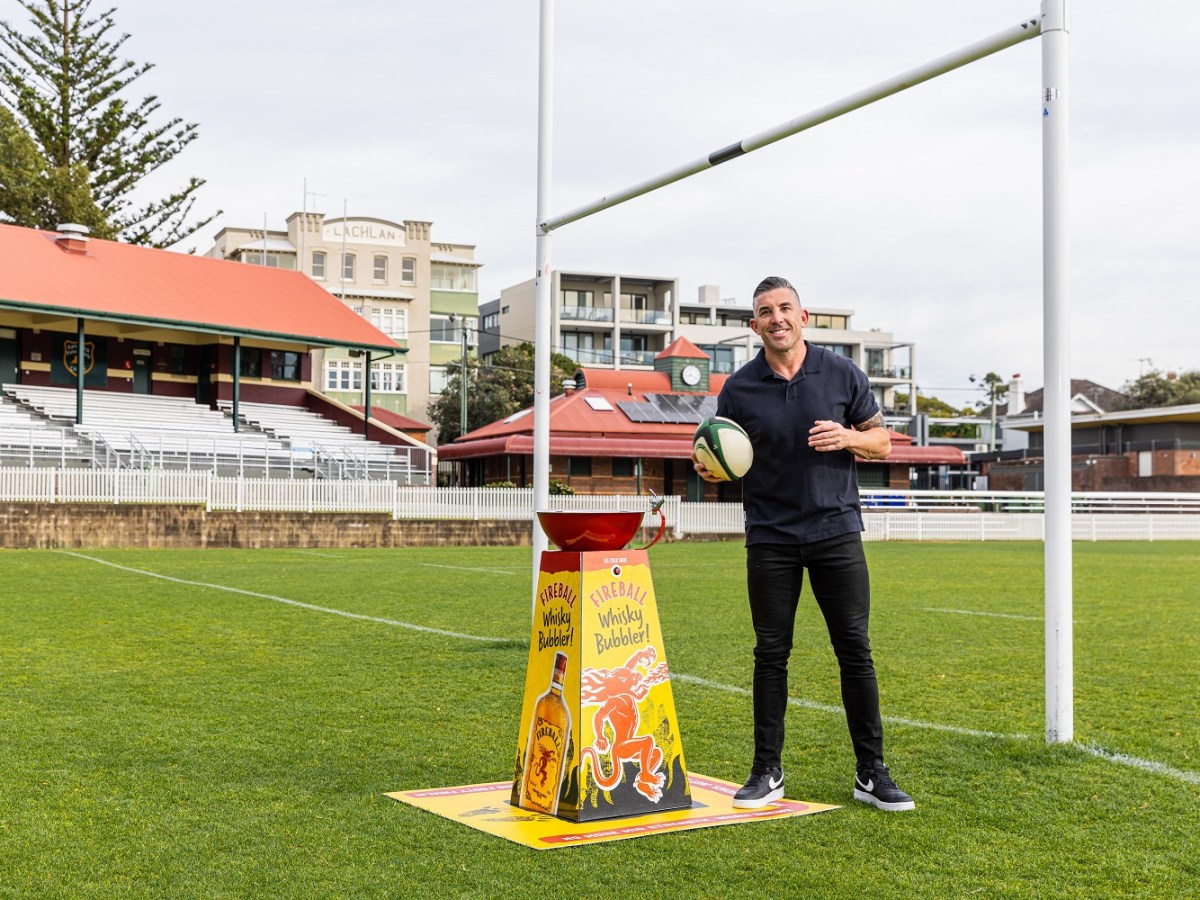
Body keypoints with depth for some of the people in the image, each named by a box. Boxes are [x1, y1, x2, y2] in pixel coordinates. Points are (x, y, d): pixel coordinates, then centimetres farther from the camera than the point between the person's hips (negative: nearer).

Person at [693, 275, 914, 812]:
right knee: (771, 653, 3)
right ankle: (767, 772, 14)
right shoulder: (738, 389, 4)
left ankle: (871, 772, 9)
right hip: (770, 539, 0)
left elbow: (882, 443, 10)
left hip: (836, 531, 0)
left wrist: (848, 437, -11)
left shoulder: (842, 375, 4)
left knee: (855, 650, -1)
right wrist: (708, 469, -12)